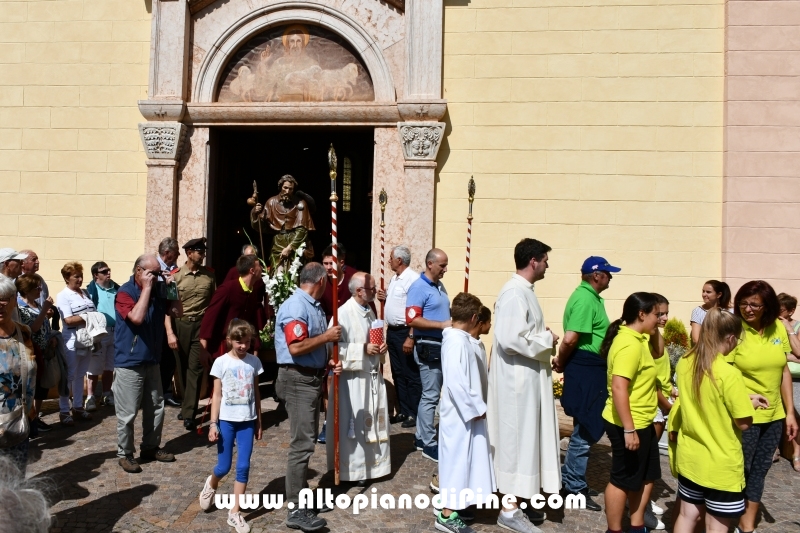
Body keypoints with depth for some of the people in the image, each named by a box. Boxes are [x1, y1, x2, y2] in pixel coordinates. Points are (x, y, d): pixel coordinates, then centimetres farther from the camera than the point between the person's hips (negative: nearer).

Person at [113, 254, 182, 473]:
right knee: (127, 413, 2)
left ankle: (151, 448, 30)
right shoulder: (125, 292, -14)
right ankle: (125, 454, 17)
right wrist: (146, 288, -24)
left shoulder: (158, 292, 5)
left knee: (156, 408, 15)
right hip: (129, 363, -7)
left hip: (152, 361, 7)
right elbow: (137, 317, -29)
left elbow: (177, 312, 7)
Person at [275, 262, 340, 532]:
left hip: (312, 378, 10)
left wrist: (329, 362, 6)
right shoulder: (295, 306, -18)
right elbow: (296, 347, -27)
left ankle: (301, 496, 29)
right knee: (301, 443, -6)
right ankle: (296, 510, 1)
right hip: (298, 380, -10)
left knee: (306, 440, 17)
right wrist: (327, 336, -17)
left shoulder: (314, 306, 11)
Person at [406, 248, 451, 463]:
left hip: (442, 346, 9)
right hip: (428, 347, -9)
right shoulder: (418, 288, -13)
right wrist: (442, 324, -24)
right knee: (431, 396, -2)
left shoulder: (440, 286, 14)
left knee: (430, 394, 16)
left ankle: (421, 437, 28)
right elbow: (412, 319, -23)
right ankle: (429, 444, 9)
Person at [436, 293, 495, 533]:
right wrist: (475, 408, -21)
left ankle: (455, 505, 31)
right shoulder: (457, 342, -23)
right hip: (461, 413, -10)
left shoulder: (463, 339, 8)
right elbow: (455, 381, -29)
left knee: (464, 458, 18)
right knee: (458, 458, -1)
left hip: (467, 411, 10)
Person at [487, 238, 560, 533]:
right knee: (517, 437, 0)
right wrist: (547, 340, -16)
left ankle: (517, 494, 35)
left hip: (528, 377, 10)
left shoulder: (525, 290, 11)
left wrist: (543, 335, 4)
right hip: (518, 378, -10)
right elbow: (510, 339, -29)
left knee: (525, 436, 19)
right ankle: (509, 509, 13)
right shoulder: (514, 293, -21)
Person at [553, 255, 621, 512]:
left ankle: (570, 479, 30)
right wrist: (561, 363, -11)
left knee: (588, 428, 19)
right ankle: (575, 487, 13)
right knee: (586, 430, 0)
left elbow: (572, 338, 22)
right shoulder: (586, 299, -18)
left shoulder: (589, 296, 15)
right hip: (586, 369, -10)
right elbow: (570, 339, -26)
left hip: (591, 368, 10)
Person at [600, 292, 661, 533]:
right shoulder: (630, 345, -23)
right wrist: (629, 429, -28)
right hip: (628, 425, -10)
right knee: (623, 480, 5)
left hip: (642, 423, 10)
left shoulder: (637, 339, 10)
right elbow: (618, 388, -29)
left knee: (644, 477, 21)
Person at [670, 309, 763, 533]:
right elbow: (743, 422, -16)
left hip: (689, 457, 6)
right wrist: (750, 403, 2)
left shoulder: (684, 364, -2)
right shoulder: (729, 374, -23)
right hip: (720, 464, -6)